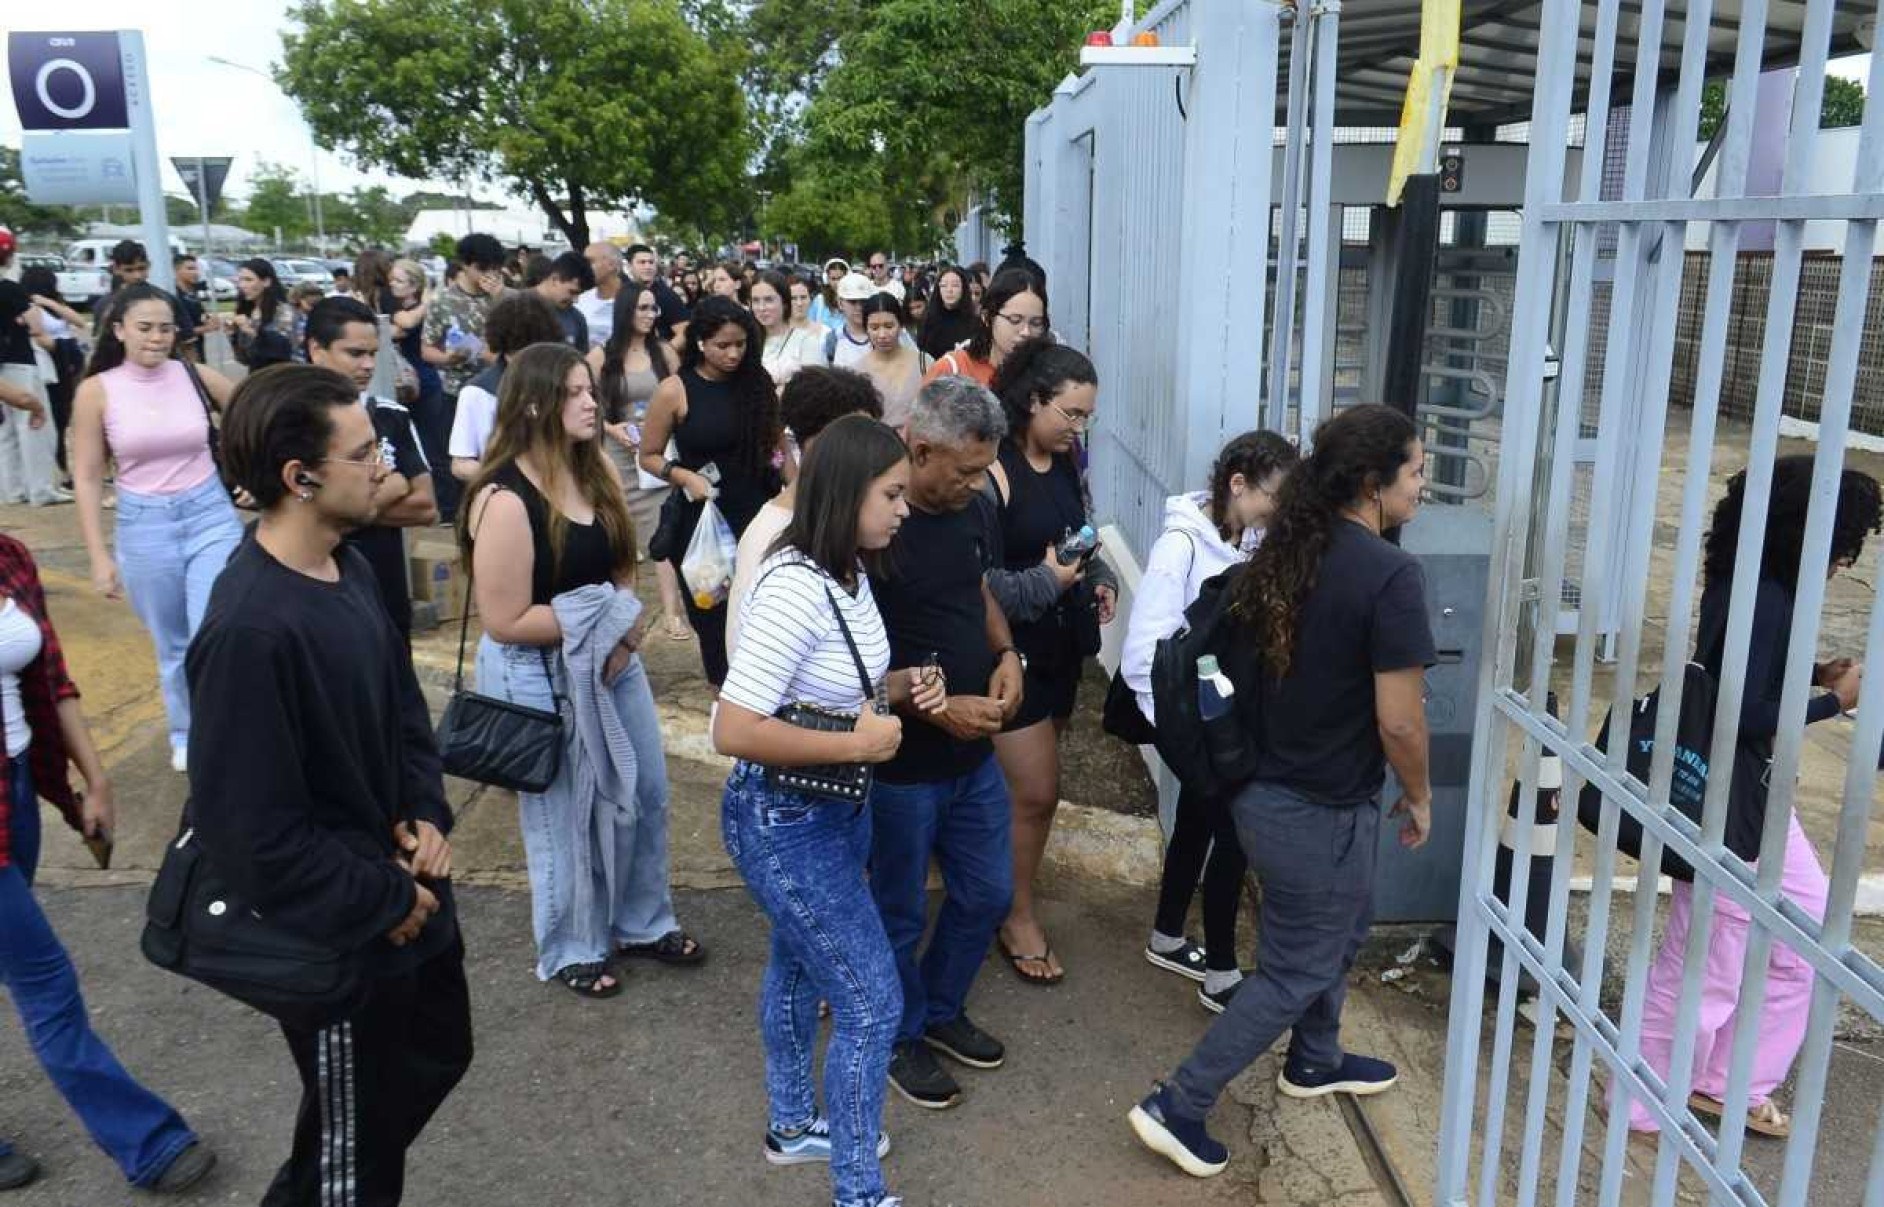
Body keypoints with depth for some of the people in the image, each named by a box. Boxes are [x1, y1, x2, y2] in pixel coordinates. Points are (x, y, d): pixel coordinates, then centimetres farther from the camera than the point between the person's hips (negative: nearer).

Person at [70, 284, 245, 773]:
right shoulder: (97, 390, -6)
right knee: (172, 646, 14)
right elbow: (87, 479, -2)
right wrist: (99, 557, -4)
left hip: (211, 515, 0)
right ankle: (186, 734, 35)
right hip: (144, 525, 0)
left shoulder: (195, 375, -5)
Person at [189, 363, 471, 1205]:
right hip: (337, 930, -9)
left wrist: (426, 813, -2)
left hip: (407, 887, 9)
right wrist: (381, 901, -17)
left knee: (437, 1055, 29)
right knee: (357, 1132, 15)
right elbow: (255, 830, -28)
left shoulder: (349, 570, -2)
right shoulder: (251, 629, -31)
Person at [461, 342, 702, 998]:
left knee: (646, 793, 16)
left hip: (609, 660, 7)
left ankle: (643, 923, 39)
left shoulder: (596, 469, 1)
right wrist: (600, 621, -19)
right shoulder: (505, 500, -24)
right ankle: (572, 949, 33)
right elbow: (506, 622, -23)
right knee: (566, 814, 10)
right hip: (540, 676, -7)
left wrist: (622, 632, -9)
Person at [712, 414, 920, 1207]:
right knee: (871, 1003, 0)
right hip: (785, 822, -9)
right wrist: (859, 746, -25)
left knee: (798, 968, 26)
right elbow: (733, 730, -32)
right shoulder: (795, 589, -29)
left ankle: (794, 1125, 47)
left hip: (833, 809, 9)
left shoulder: (849, 573, 0)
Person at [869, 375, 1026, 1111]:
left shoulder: (972, 510, -1)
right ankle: (900, 1037, 37)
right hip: (900, 763, -7)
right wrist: (933, 708, -24)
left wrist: (1005, 653, -3)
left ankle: (942, 1010, 44)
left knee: (987, 894, 20)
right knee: (900, 912, 13)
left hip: (974, 752, 7)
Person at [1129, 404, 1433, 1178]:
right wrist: (1419, 796, -5)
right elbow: (1398, 720, -22)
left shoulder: (1278, 556, 1)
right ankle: (1177, 1106, 13)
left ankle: (1313, 1062, 47)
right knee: (1296, 971, 9)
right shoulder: (1390, 575, -22)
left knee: (1340, 929, 29)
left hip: (1262, 788, 8)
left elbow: (1243, 669, 9)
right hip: (1322, 811, -8)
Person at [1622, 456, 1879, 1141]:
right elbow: (1746, 714, -26)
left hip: (1748, 792, 10)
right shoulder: (1765, 599, -24)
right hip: (1722, 799, -10)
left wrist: (1814, 673, 6)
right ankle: (1645, 1103, 24)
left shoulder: (1748, 583, 5)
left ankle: (1729, 1085, 32)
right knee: (1707, 962, 5)